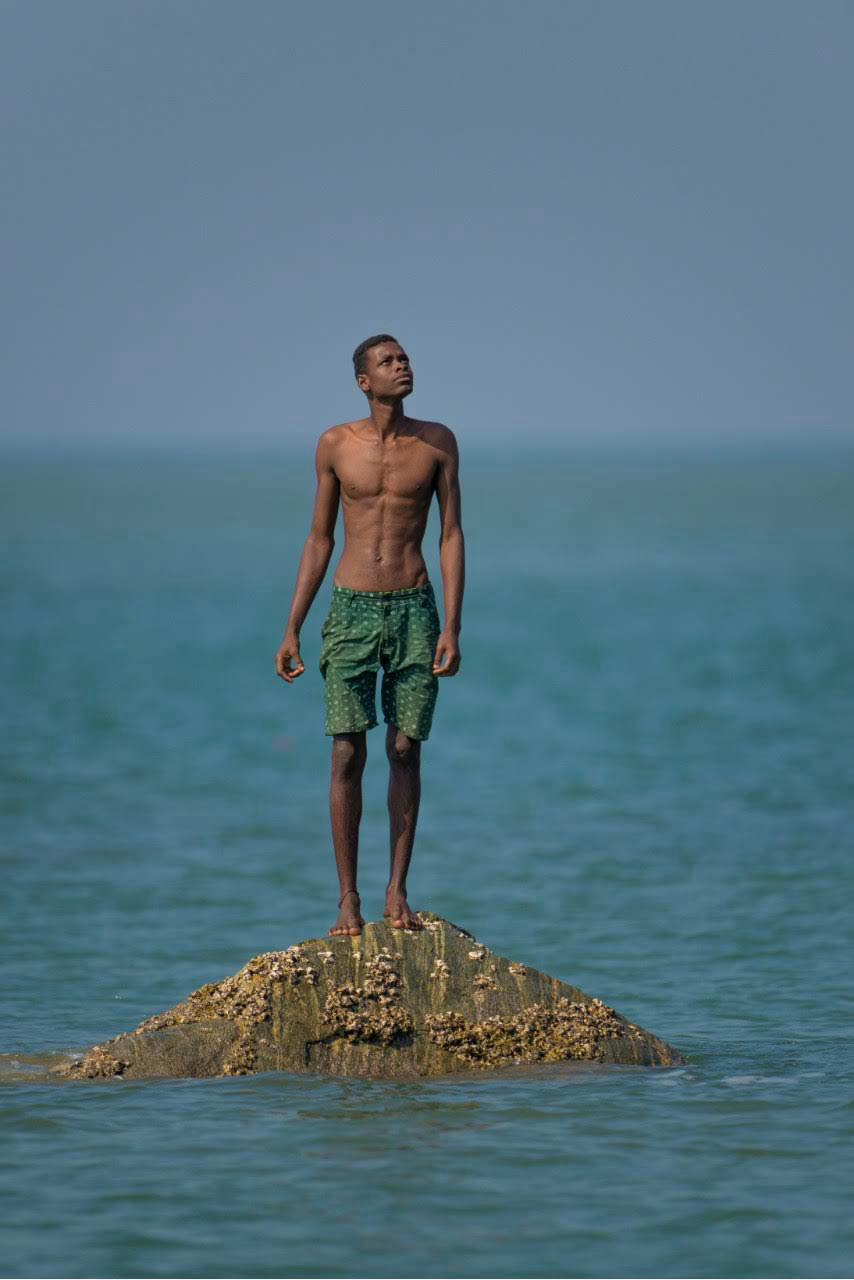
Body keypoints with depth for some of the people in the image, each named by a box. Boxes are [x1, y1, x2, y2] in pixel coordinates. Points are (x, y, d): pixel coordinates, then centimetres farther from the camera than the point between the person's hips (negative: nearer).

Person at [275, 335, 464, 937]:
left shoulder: (437, 442, 2)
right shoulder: (336, 445, 3)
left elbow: (452, 535, 2)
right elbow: (319, 539, 9)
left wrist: (452, 627, -6)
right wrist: (292, 629, 6)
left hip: (414, 609, 0)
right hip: (352, 610, 0)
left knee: (405, 751, 1)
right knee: (348, 755, -4)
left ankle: (397, 892, 9)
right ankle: (348, 898, 2)